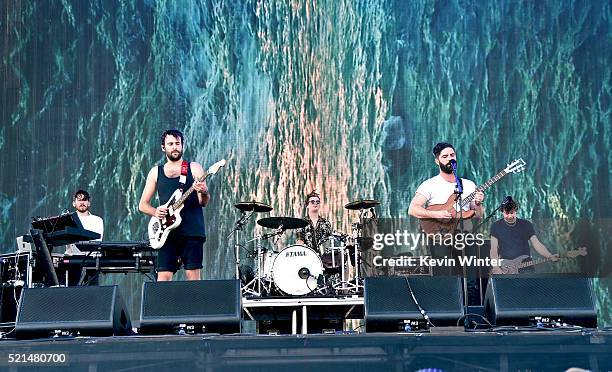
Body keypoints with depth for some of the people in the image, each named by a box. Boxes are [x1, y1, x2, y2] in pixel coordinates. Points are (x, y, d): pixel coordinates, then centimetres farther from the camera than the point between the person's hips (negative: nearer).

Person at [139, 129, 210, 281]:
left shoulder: (194, 168, 7)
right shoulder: (156, 172, 13)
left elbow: (203, 202, -2)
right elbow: (143, 204, 14)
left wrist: (203, 193, -25)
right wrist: (155, 212, -7)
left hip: (192, 231, -2)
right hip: (167, 233, 2)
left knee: (193, 276, -4)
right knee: (163, 277, -3)